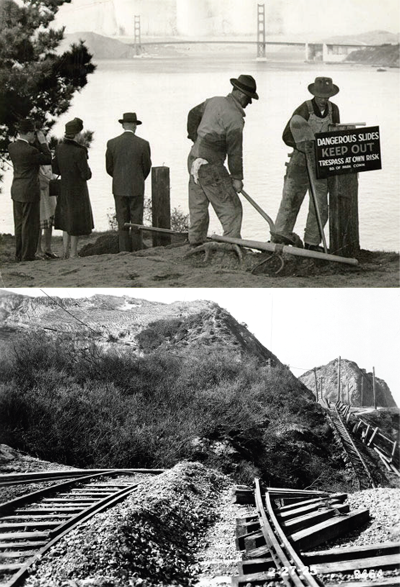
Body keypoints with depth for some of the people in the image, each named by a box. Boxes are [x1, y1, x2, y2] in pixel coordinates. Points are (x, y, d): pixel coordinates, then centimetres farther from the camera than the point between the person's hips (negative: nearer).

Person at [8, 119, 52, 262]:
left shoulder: (12, 147, 1)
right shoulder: (30, 151, -22)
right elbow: (48, 159, -9)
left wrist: (35, 143, 6)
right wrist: (43, 142, -5)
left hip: (16, 190, 8)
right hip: (29, 191, -8)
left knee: (19, 223, 15)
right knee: (30, 223, 1)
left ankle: (19, 254, 20)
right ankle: (28, 255, 4)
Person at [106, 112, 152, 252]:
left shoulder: (112, 143, -2)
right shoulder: (143, 144, -6)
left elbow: (109, 168, 5)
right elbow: (147, 167, 3)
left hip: (119, 188, 1)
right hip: (136, 188, -1)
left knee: (122, 223, 5)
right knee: (136, 222, 3)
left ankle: (124, 252, 2)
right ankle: (136, 252, 0)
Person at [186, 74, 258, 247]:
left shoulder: (214, 101, 8)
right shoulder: (235, 118, -17)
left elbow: (193, 114, 25)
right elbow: (235, 150, -14)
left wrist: (196, 138, 37)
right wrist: (237, 177, -6)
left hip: (194, 159, 9)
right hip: (210, 165, -9)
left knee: (198, 207, 16)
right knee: (231, 208, -3)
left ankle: (196, 245, 23)